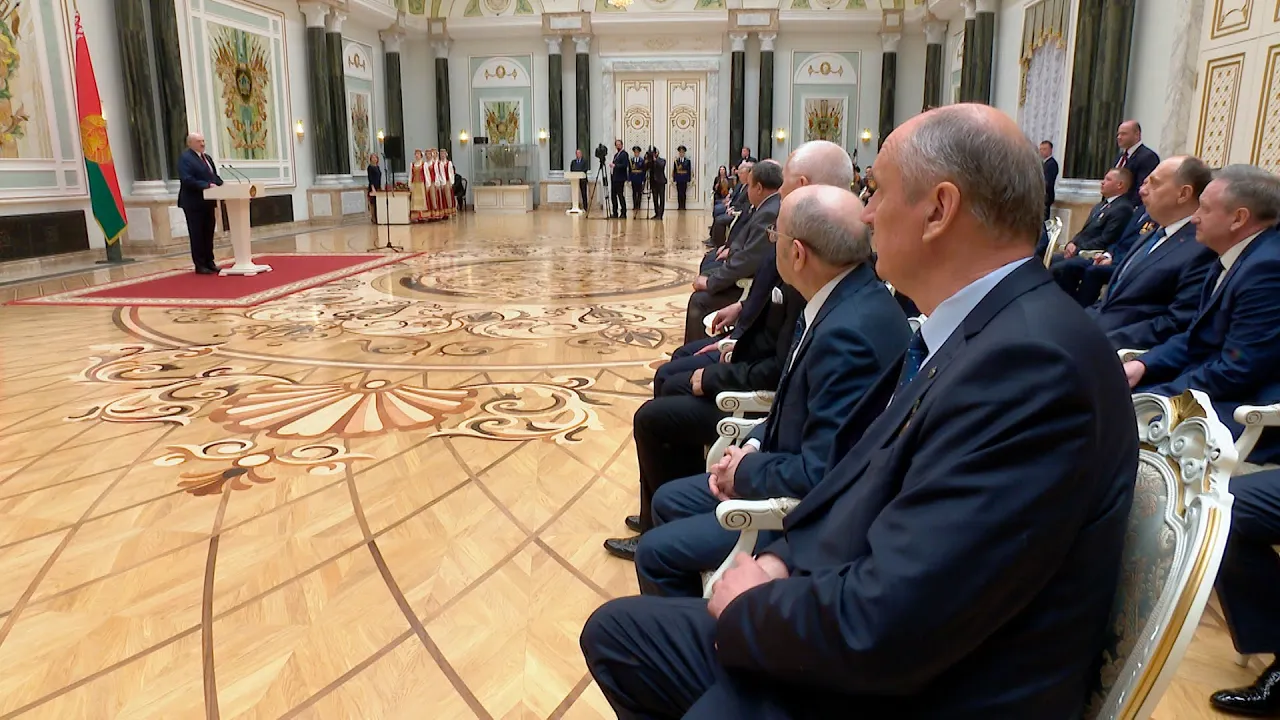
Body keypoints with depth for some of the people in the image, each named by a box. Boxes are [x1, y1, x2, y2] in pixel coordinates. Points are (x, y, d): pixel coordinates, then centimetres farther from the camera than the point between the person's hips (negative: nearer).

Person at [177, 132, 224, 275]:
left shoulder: (207, 157, 17)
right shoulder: (185, 158, -10)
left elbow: (214, 176, 19)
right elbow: (187, 180, -21)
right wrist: (206, 185, -25)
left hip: (208, 202, 8)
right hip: (194, 203, -8)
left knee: (208, 234, 13)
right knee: (197, 235, -1)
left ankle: (209, 262, 21)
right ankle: (200, 265, 3)